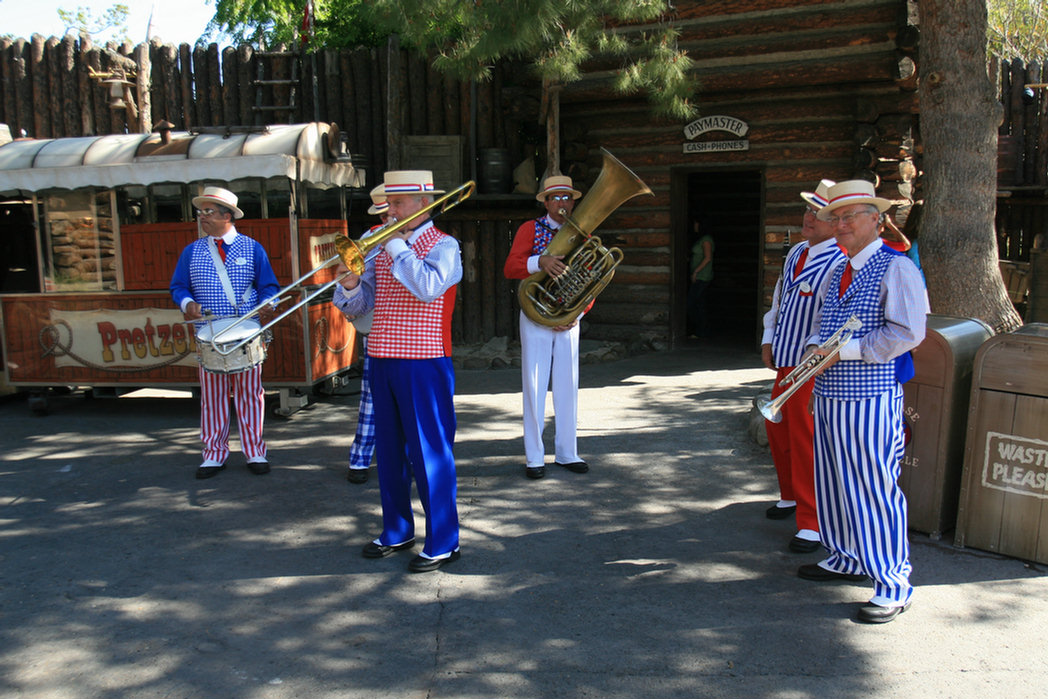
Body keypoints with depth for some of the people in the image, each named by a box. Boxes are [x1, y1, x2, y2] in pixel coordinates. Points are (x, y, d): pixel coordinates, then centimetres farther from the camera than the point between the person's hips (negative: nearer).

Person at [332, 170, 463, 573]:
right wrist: (350, 280, -8)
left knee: (429, 452, -3)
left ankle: (442, 543, 8)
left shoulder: (443, 246, -4)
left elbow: (429, 287, -25)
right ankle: (397, 531, 29)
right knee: (389, 449, 14)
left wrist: (397, 247, -15)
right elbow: (357, 306, 12)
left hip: (423, 363, -7)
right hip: (382, 360, 7)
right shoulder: (383, 248, 13)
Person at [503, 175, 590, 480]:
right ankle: (534, 457, 7)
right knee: (534, 386, -1)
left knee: (568, 387, 6)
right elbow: (510, 268, -12)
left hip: (568, 320, 3)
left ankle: (567, 453, 17)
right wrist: (539, 262, -30)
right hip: (535, 318, -3)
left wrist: (578, 312, -5)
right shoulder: (530, 229, 0)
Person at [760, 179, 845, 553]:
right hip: (785, 360, 9)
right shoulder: (796, 252, 11)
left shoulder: (840, 263, -17)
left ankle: (812, 523, 8)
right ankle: (791, 496, 42)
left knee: (804, 439, -4)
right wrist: (769, 340, 14)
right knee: (777, 426, 20)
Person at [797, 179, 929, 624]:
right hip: (830, 395, 8)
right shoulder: (837, 273, 16)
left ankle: (893, 585, 5)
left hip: (870, 398, -8)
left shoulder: (896, 268, -9)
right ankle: (846, 559, 33)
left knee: (874, 488, -5)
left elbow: (907, 333, -18)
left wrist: (846, 350, -18)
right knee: (832, 483, 16)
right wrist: (817, 350, 3)